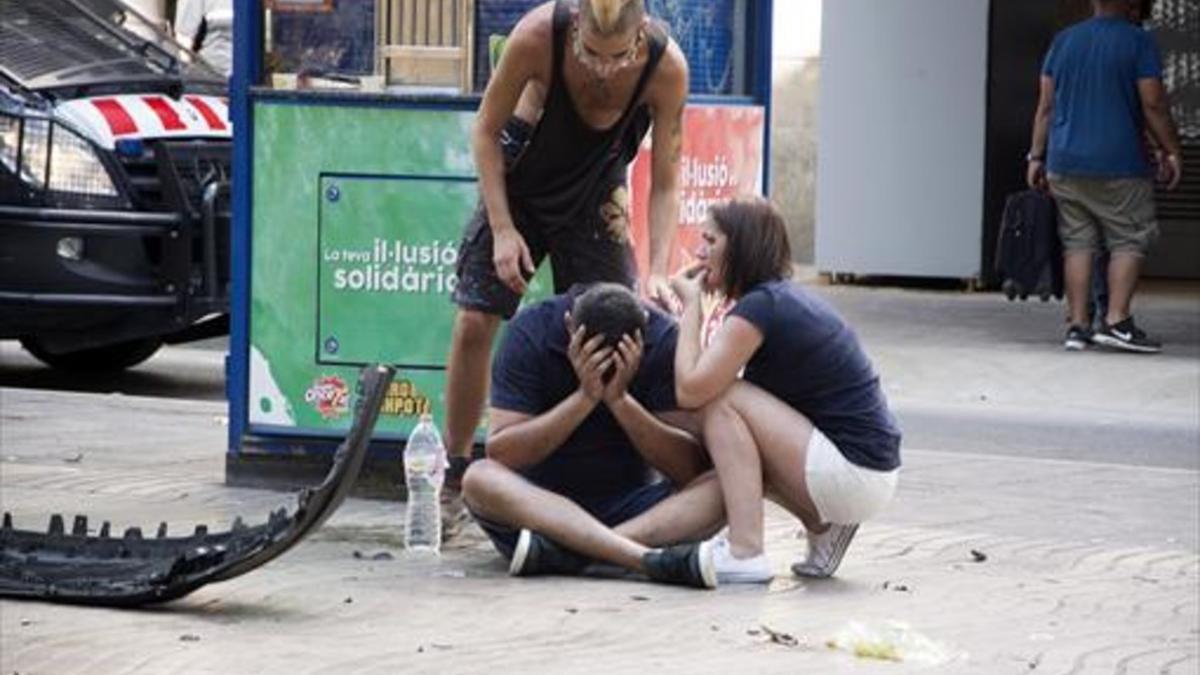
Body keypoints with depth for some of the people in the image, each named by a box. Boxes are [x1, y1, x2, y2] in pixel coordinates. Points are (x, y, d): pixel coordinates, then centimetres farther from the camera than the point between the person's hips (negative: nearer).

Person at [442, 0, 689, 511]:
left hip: (594, 192, 1)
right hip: (516, 180, -1)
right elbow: (486, 130, -16)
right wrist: (502, 228, -21)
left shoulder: (667, 67, -29)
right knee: (474, 322, -6)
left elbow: (664, 184, -18)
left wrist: (658, 272, -29)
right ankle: (453, 478, 5)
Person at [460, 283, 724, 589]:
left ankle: (561, 550, -40)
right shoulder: (530, 332, -11)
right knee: (479, 478, -33)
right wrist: (585, 397, -26)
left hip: (628, 503, 1)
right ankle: (648, 558, -46)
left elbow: (691, 468, -14)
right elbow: (500, 453, -19)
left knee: (722, 487, -26)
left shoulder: (664, 339, -8)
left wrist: (620, 400, -26)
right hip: (542, 501, -1)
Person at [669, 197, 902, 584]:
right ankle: (823, 527, 12)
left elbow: (689, 390, -16)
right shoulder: (786, 298, 15)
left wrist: (691, 305, -6)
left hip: (856, 476, -9)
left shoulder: (760, 306, -14)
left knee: (721, 400, -11)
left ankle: (745, 554, -16)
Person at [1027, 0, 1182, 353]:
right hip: (1118, 165, -5)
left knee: (1078, 242, 7)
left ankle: (1077, 325, 3)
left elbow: (1046, 105, 9)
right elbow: (1153, 104, -8)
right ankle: (1116, 321, -7)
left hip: (1065, 165, 5)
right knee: (1130, 241, 3)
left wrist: (1037, 156, 13)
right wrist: (1171, 152, 0)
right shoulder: (1138, 42, -4)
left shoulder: (1063, 41, 10)